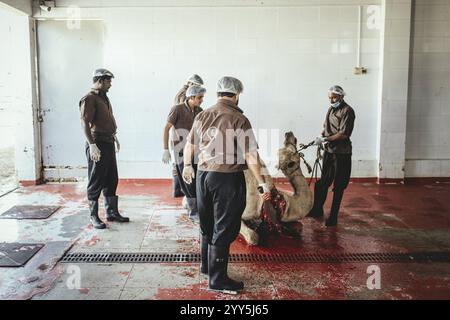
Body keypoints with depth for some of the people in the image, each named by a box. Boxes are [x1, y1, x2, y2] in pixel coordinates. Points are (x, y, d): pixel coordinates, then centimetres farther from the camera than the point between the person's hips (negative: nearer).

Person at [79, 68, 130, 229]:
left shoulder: (104, 97, 17)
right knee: (96, 182, -1)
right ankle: (94, 216, 9)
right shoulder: (89, 98, -12)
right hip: (97, 145, -9)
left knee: (112, 180, 14)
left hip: (108, 143, 9)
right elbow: (85, 123, -20)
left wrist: (114, 136, 24)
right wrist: (92, 145, -26)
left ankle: (112, 212, 25)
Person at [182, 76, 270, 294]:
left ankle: (206, 265, 40)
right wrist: (261, 183, -11)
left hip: (203, 175, 7)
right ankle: (217, 280, 12)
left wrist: (188, 166, 32)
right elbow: (250, 156, -17)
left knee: (207, 225, 22)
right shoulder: (239, 120, -13)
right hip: (227, 178, -6)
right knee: (224, 229, 4)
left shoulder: (202, 116, 5)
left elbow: (189, 145, 16)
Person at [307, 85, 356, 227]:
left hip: (341, 153, -8)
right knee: (323, 182, 15)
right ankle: (317, 210, 28)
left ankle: (333, 217, 8)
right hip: (329, 151, 8)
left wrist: (325, 139, -20)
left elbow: (344, 134, -20)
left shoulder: (347, 111, -12)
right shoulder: (331, 109, 13)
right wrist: (321, 136, 1)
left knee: (338, 186, 1)